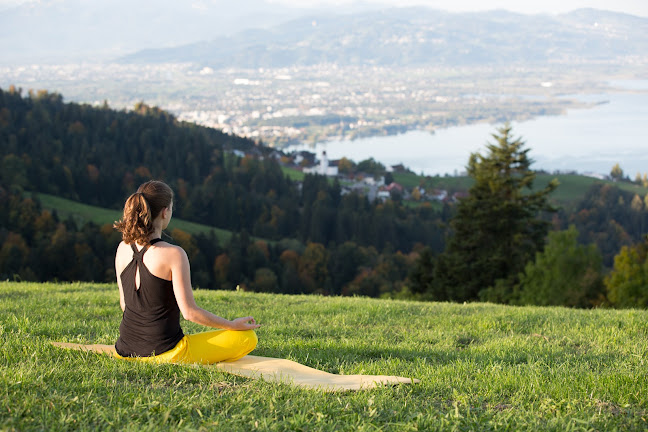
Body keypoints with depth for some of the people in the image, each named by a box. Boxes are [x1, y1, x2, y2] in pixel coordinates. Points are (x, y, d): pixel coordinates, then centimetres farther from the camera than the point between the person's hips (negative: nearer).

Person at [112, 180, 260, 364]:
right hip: (164, 353, -8)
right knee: (248, 337, 1)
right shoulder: (174, 254, -20)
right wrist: (233, 325, -4)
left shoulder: (123, 249, -1)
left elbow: (124, 304, 9)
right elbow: (190, 312, -17)